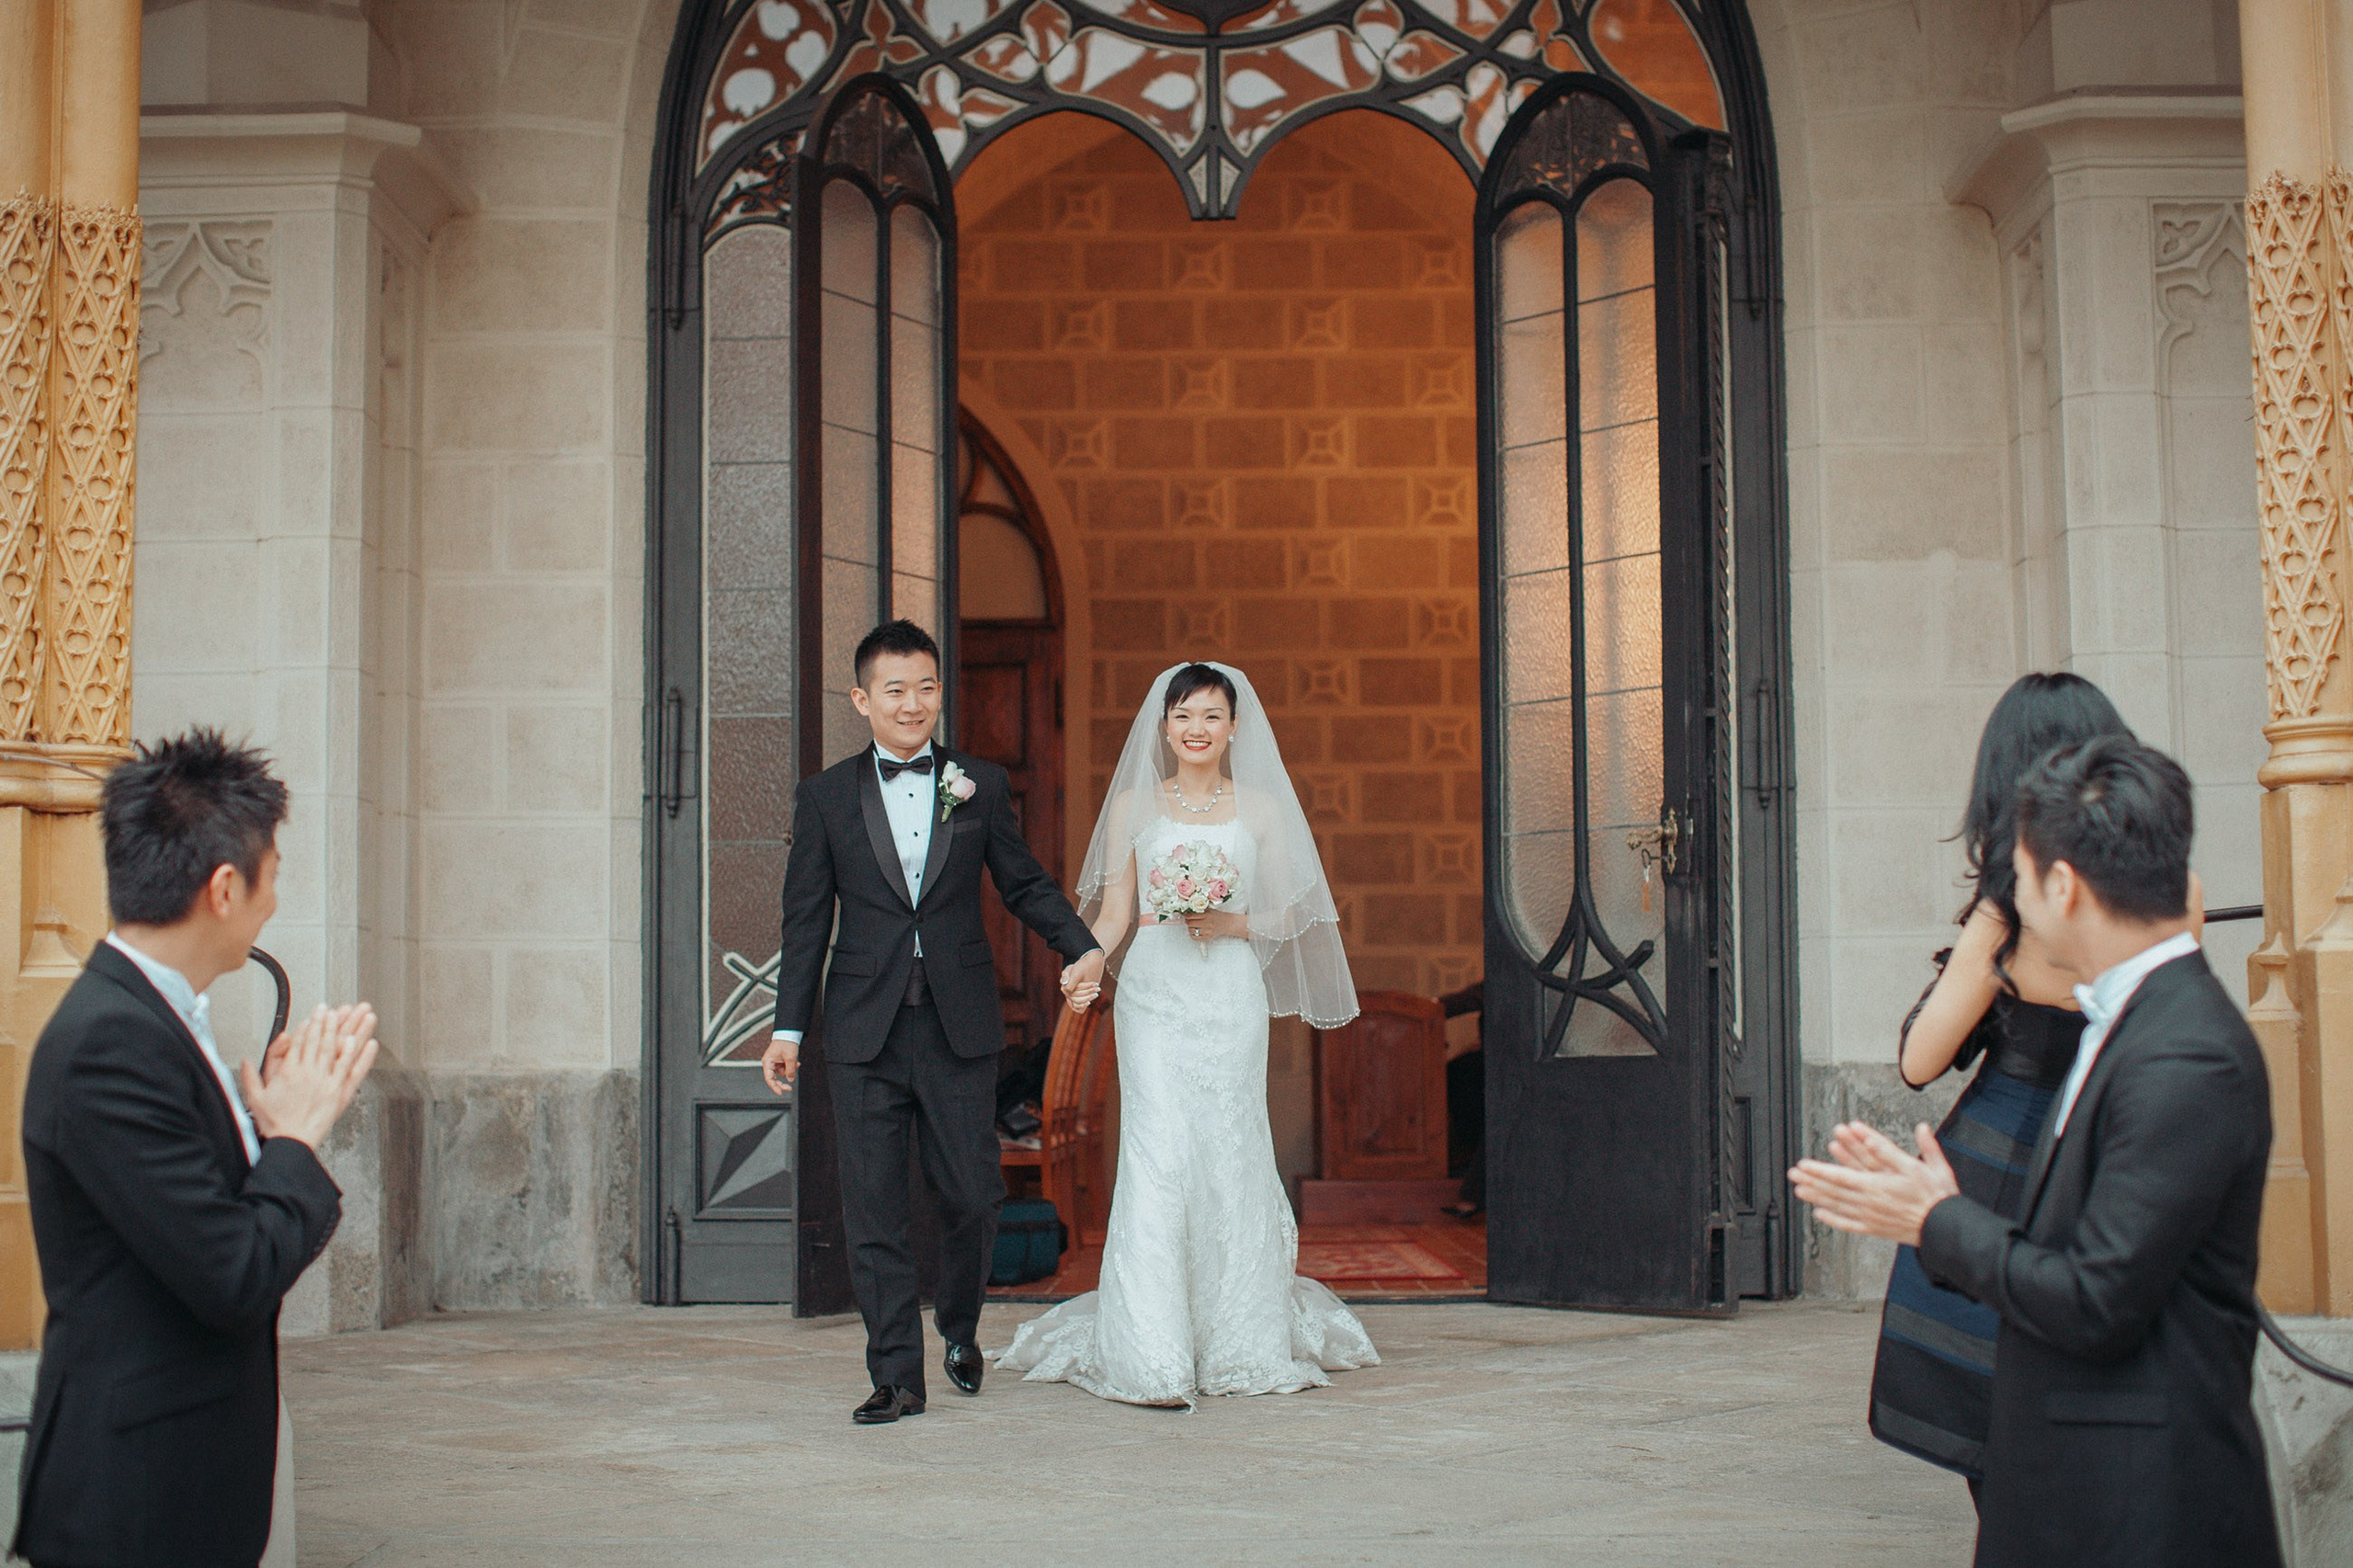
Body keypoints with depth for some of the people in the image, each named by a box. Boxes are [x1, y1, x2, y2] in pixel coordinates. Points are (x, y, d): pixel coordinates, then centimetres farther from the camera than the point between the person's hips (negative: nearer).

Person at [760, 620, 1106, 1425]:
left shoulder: (981, 784, 7)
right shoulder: (825, 797, 5)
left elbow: (1025, 883, 9)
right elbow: (807, 920, 6)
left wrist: (1082, 946, -8)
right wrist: (787, 1028, 3)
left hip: (961, 1027, 0)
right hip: (866, 1031, 0)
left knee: (975, 1197, 3)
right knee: (874, 1212, 1)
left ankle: (959, 1327, 31)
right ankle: (896, 1375, 9)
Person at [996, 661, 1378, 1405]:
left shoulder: (1261, 807, 9)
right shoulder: (1132, 806, 9)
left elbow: (1287, 914, 9)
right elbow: (1114, 912, 5)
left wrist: (1231, 923, -10)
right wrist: (1085, 965, -14)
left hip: (1231, 993, 1)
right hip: (1153, 990, -1)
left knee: (1230, 1157, 2)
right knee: (1156, 1155, -9)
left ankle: (1240, 1345, 16)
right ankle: (1153, 1358, -7)